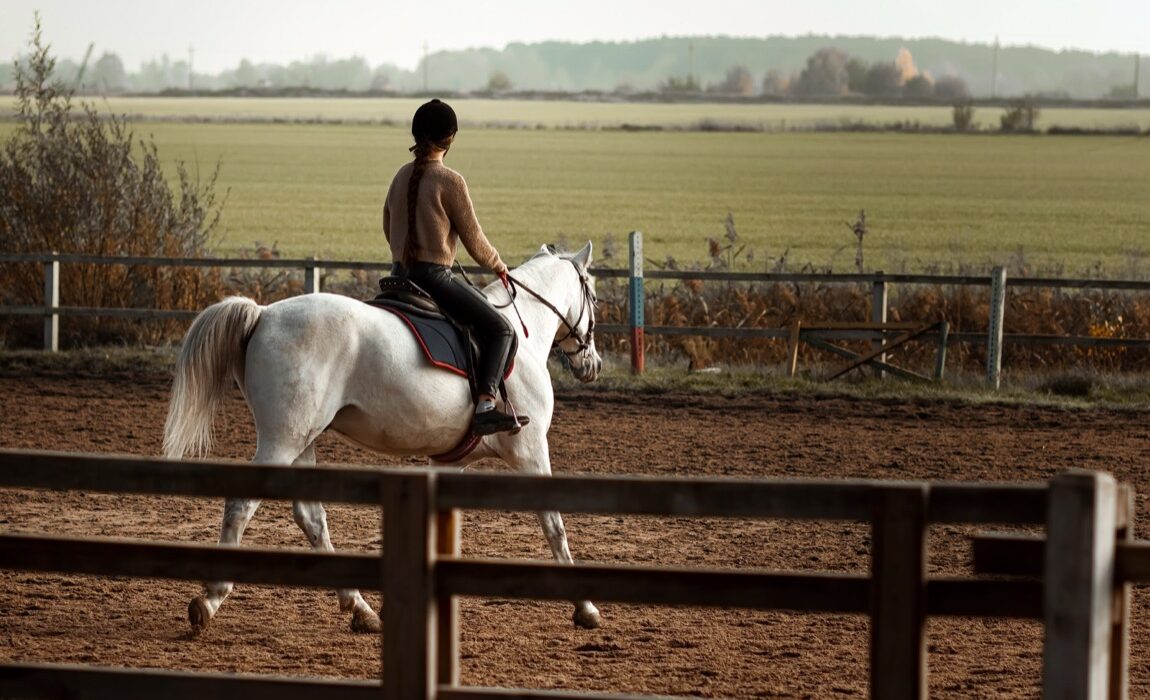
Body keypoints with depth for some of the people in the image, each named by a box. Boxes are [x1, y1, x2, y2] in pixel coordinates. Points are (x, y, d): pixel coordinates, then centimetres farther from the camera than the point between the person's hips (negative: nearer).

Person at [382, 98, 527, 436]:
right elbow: (474, 240, -9)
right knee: (500, 330, -7)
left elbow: (388, 227, 21)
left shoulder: (402, 176, 9)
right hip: (435, 277, -8)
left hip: (400, 274, 8)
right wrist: (498, 265, 10)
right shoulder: (450, 181, -14)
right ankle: (485, 407, -25)